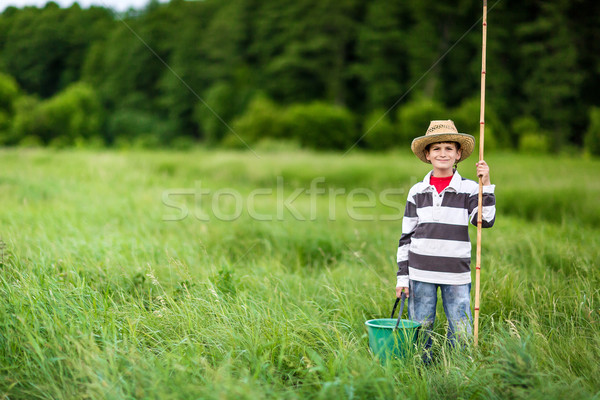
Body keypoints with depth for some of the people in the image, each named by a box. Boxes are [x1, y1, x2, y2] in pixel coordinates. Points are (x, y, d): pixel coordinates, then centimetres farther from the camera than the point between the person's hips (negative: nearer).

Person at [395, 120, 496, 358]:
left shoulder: (469, 189, 3)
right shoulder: (417, 192, 6)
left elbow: (485, 221, -10)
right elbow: (406, 237, 8)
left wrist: (486, 186, -14)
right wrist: (402, 276, 5)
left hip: (457, 275, -1)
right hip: (420, 274, 1)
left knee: (461, 334, 0)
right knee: (419, 332, 6)